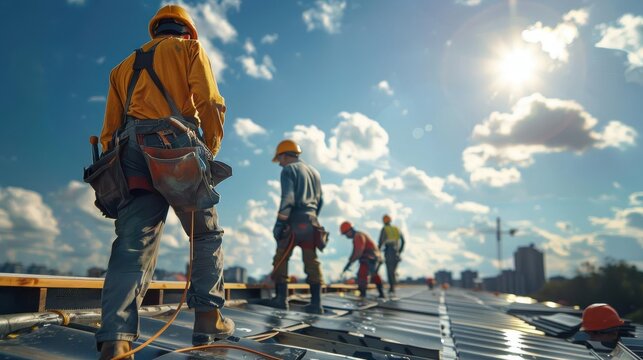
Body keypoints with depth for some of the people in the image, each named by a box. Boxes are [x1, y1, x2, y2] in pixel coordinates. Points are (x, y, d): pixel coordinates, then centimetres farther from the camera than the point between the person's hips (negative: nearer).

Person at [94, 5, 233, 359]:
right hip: (176, 146, -4)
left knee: (132, 246, -5)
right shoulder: (190, 48, 16)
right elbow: (209, 102, -1)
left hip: (131, 154, 4)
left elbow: (110, 130, 22)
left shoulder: (124, 66, 31)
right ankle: (208, 320, 7)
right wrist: (211, 148, 10)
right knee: (207, 235, 8)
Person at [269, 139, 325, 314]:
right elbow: (320, 201, 20)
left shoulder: (289, 170, 0)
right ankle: (316, 303, 1)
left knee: (281, 259, 2)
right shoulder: (314, 172, 22)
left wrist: (279, 222, -14)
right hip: (312, 220, 6)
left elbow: (287, 198, -13)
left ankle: (281, 298, 0)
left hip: (295, 220, -6)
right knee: (312, 261, 4)